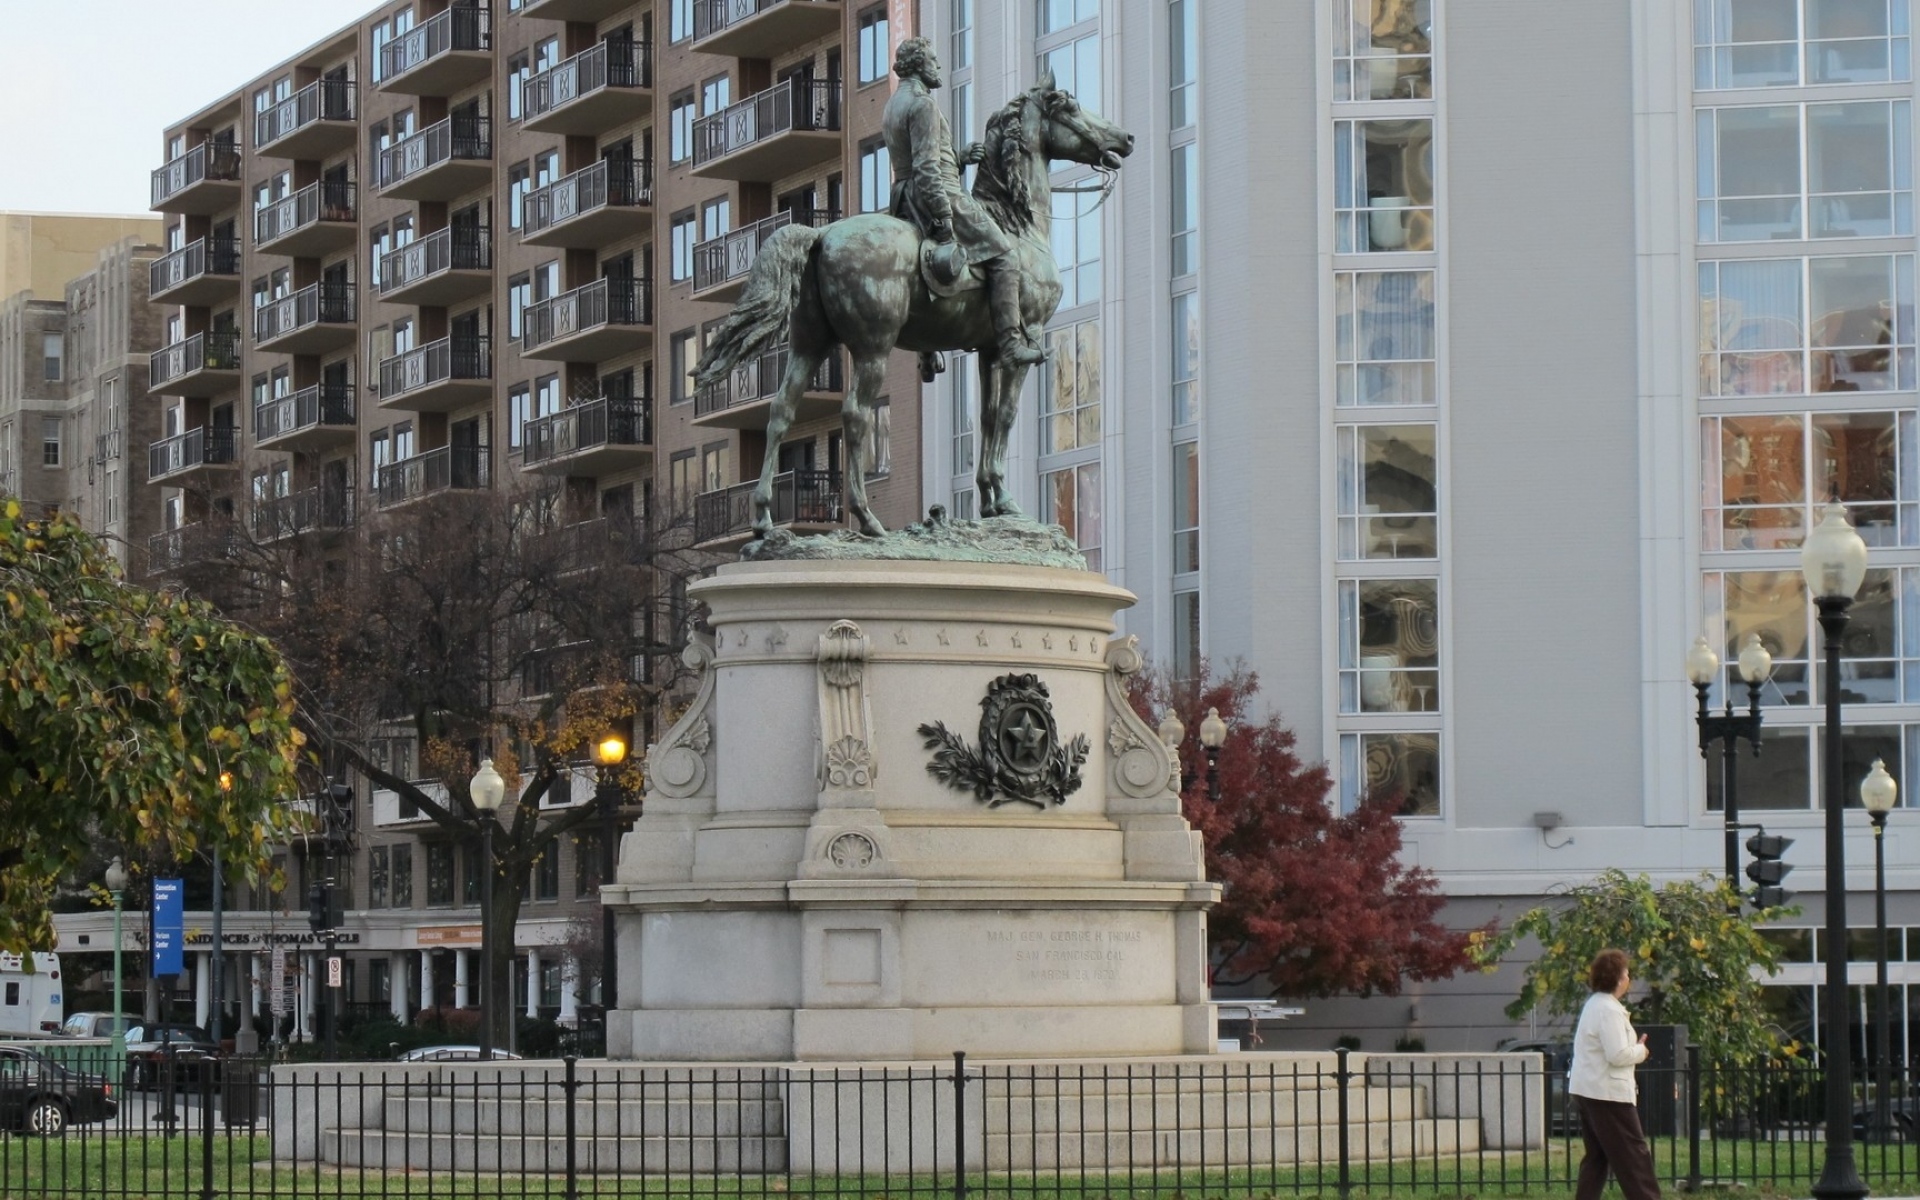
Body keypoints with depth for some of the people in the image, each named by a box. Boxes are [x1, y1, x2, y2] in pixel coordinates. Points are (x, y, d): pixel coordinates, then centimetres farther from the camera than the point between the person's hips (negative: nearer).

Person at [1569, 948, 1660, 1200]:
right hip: (1607, 1093, -10)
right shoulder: (1609, 1010, -17)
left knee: (1596, 1157, 13)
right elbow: (1617, 1054, -23)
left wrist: (1634, 1048, 10)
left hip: (1586, 1091, 10)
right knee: (1633, 1156, -5)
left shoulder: (1595, 1004, 15)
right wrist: (1640, 1051, -5)